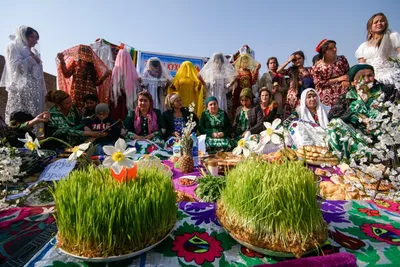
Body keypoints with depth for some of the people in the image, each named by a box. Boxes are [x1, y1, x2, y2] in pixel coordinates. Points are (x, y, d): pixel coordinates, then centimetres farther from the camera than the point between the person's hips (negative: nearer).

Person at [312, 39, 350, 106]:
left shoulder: (342, 59, 6)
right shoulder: (317, 67, -5)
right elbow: (318, 83, -8)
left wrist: (346, 81, -12)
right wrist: (338, 79, -9)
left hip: (344, 92, 3)